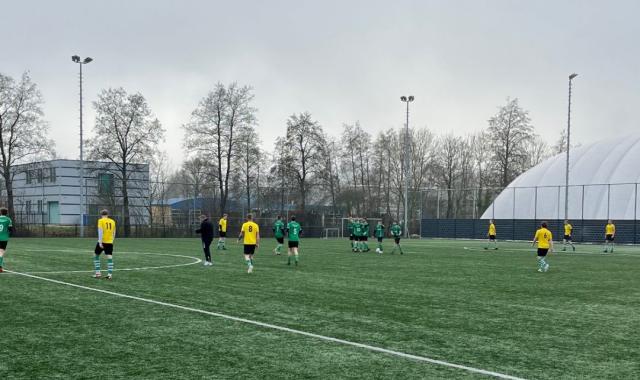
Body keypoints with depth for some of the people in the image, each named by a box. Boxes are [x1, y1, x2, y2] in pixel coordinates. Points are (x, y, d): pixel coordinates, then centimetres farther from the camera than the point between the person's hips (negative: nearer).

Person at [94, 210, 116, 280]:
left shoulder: (101, 221, -3)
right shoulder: (112, 221, 9)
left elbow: (100, 231, -12)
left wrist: (100, 242, -15)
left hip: (102, 242, -3)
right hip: (110, 242, 3)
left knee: (96, 256, 14)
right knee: (109, 257, 2)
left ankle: (97, 273, 11)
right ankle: (110, 274, -3)